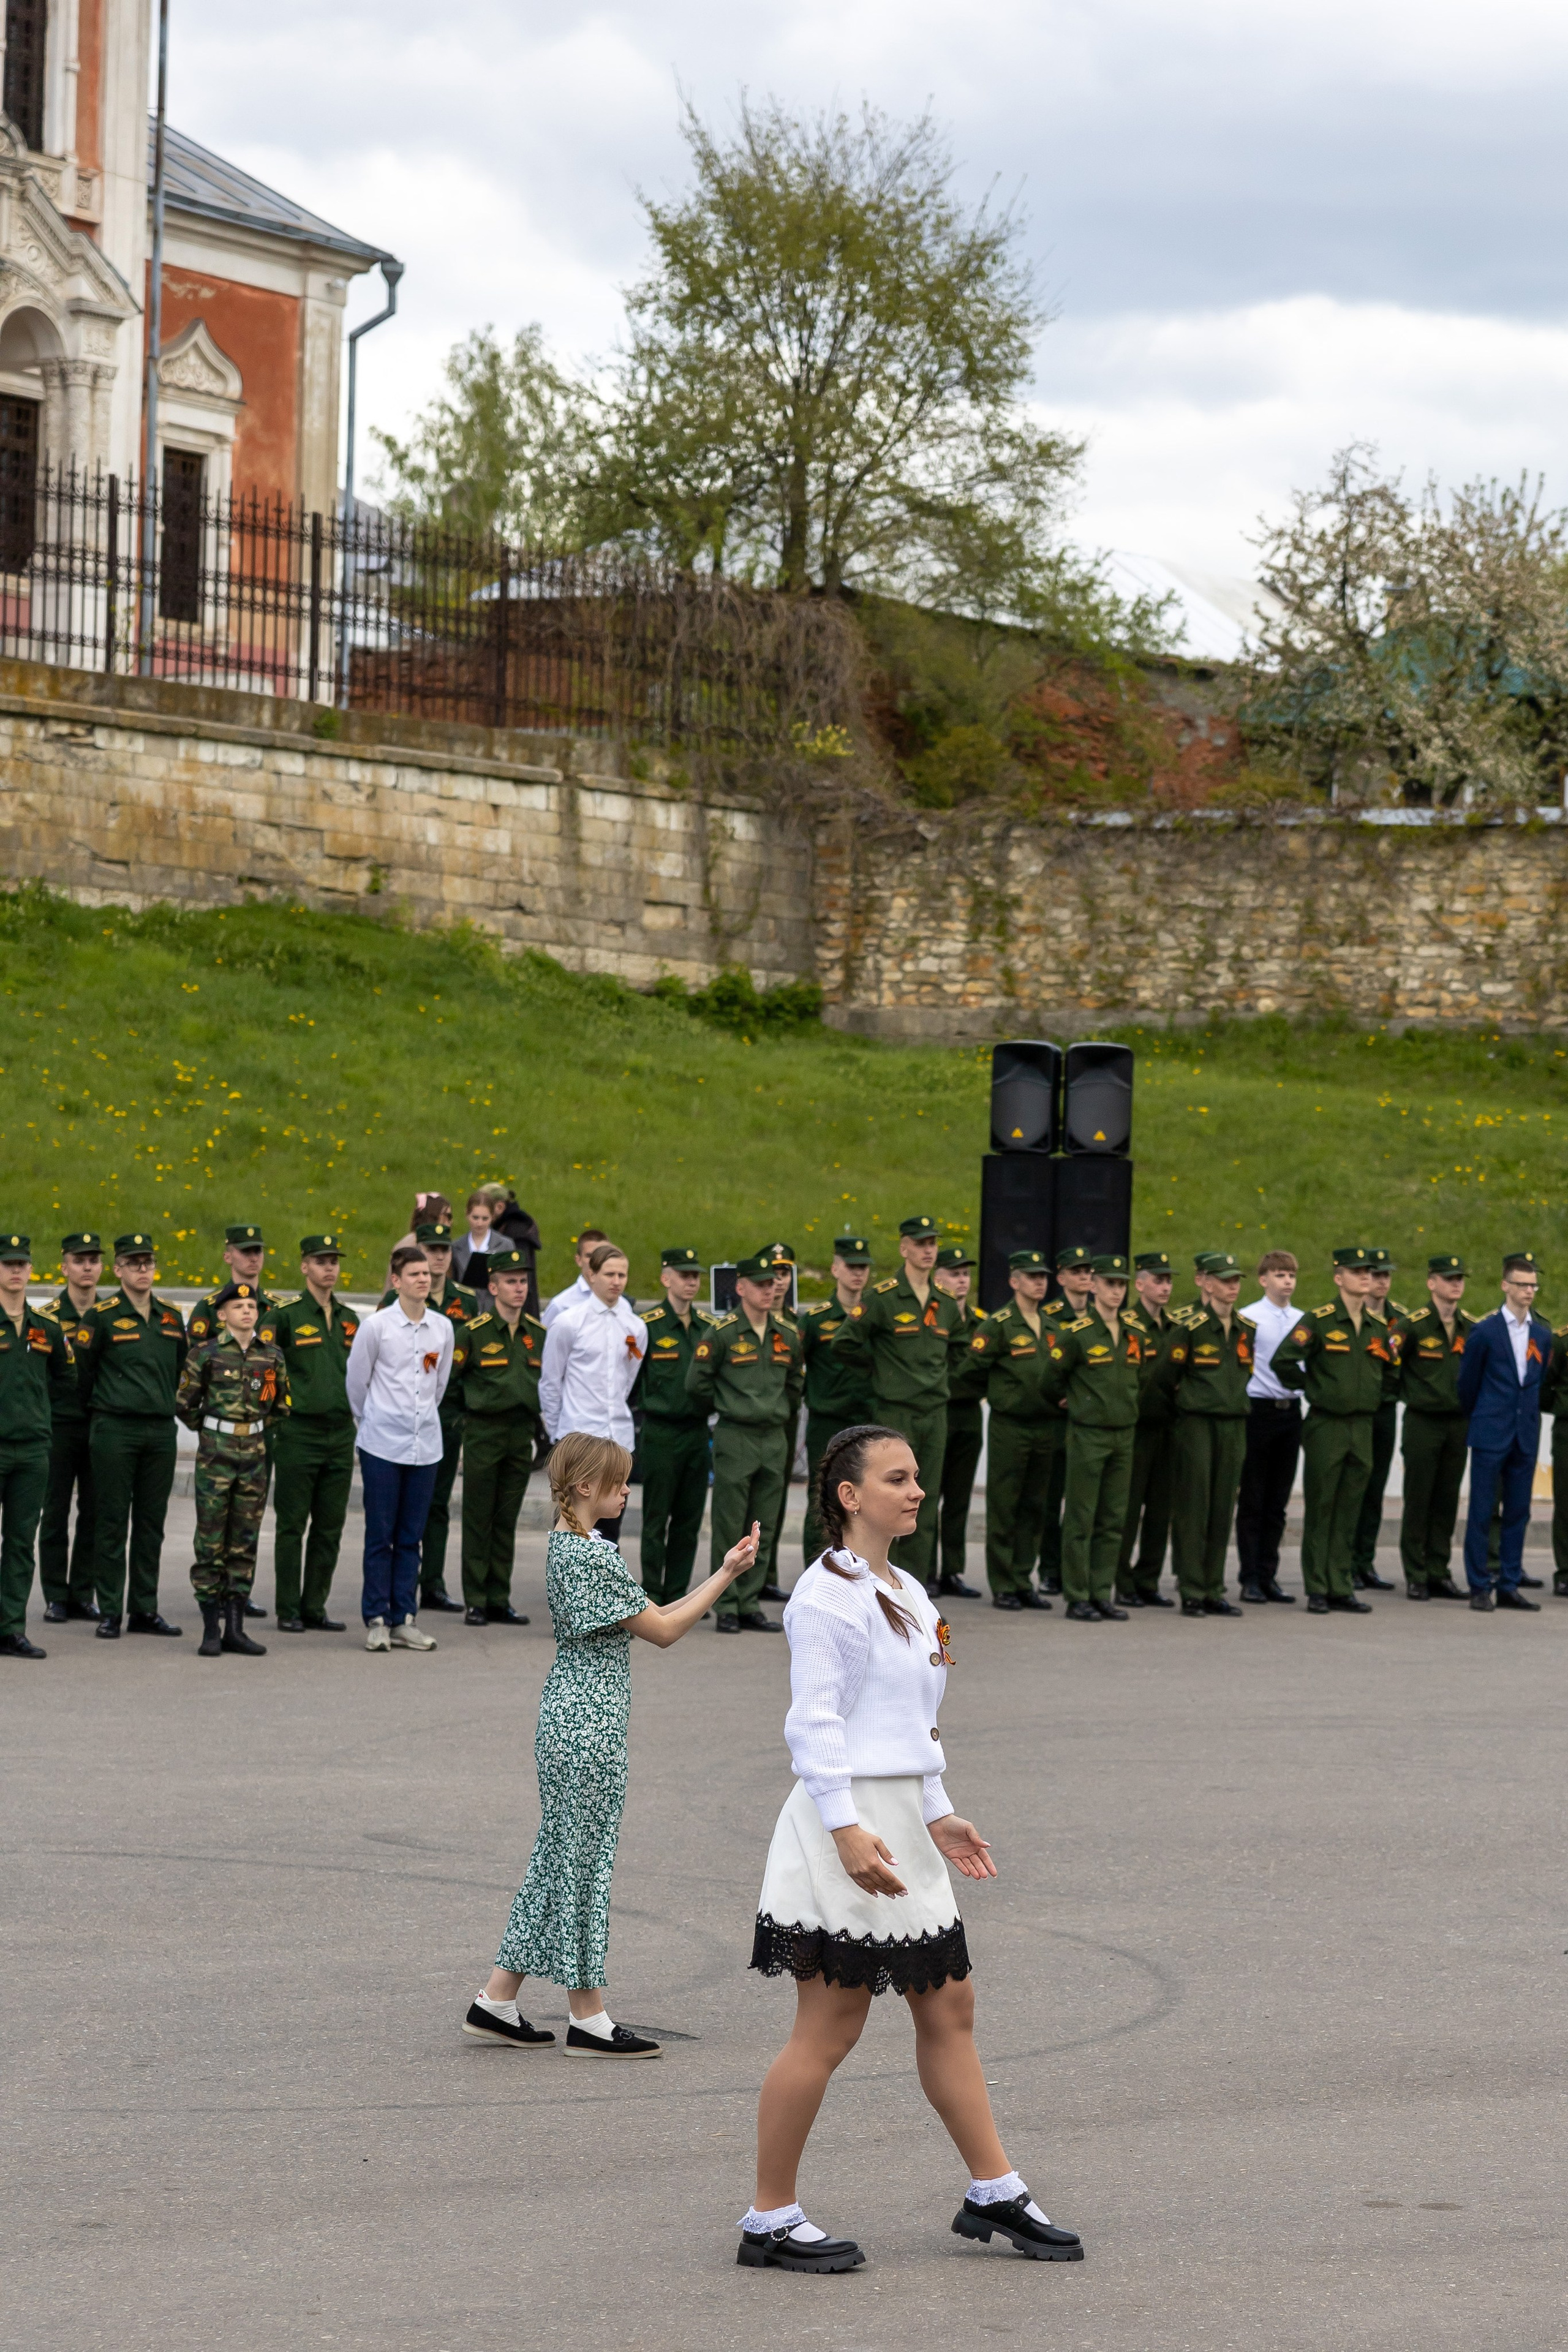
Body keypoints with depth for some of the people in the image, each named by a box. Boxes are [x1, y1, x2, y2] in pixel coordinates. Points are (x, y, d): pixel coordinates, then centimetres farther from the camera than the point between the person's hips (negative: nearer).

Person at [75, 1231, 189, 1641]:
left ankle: (145, 1610, 14)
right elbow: (81, 1371, 2)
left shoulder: (172, 1316, 10)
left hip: (161, 1430, 5)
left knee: (152, 1524, 8)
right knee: (112, 1524, -2)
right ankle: (109, 1613, 2)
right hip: (114, 1432, -4)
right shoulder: (101, 1316, -5)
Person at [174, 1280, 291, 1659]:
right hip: (215, 1454, -3)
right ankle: (211, 1630, 3)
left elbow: (282, 1403, 19)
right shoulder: (205, 1353, -5)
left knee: (245, 1542, 6)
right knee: (211, 1543, -2)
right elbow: (184, 1404, 2)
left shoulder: (272, 1355, 5)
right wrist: (211, 1430, 9)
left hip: (255, 1453, 3)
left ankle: (235, 1627, 11)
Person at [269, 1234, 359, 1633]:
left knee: (330, 1529, 6)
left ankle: (315, 1608, 13)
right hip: (299, 1432, -5)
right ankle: (289, 1612, 5)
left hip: (341, 1433, 5)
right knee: (292, 1526, 0)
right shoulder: (285, 1314, -4)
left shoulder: (350, 1318, 13)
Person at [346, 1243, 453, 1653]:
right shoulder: (376, 1326, -7)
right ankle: (377, 1620, 5)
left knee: (411, 1537, 7)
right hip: (383, 1446, -3)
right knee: (380, 1536, 0)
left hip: (425, 1445, 3)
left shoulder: (443, 1328, 5)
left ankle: (404, 1619, 11)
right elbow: (356, 1382, 3)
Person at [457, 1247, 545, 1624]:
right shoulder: (474, 1331, -8)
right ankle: (475, 1603, 4)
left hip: (521, 1433, 4)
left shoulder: (538, 1333, 8)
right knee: (478, 1519, -1)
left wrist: (543, 1429, 16)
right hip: (484, 1433, -4)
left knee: (507, 1521, 7)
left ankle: (499, 1601, 12)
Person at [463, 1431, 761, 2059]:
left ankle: (497, 2003, 16)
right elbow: (663, 1631, -14)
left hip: (570, 1720, 10)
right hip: (588, 1727, -10)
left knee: (558, 1858, 13)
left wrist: (720, 1573, 11)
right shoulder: (591, 1554, -17)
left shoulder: (568, 1546, 14)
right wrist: (725, 1577, -9)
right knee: (584, 1861, -2)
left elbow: (652, 1618, 16)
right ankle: (588, 2020, 6)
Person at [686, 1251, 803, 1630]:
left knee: (762, 1529, 7)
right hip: (735, 1439, -5)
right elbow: (697, 1384, -3)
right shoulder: (721, 1334, -8)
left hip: (774, 1440, 5)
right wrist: (726, 1410, 8)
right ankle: (726, 1608, 2)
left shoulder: (788, 1335, 9)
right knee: (728, 1528, -3)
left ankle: (749, 1605, 13)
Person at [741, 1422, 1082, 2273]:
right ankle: (770, 2220, 4)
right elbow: (814, 1722, -17)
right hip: (844, 1827, -9)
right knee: (829, 2028, -4)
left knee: (948, 2007, 13)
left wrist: (936, 1816, 18)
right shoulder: (828, 1594, -12)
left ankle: (993, 2194, 22)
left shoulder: (907, 1595, 16)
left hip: (900, 1826, 9)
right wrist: (846, 1829, -23)